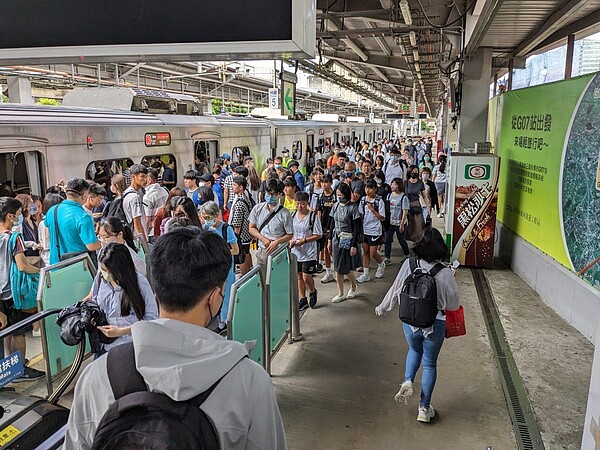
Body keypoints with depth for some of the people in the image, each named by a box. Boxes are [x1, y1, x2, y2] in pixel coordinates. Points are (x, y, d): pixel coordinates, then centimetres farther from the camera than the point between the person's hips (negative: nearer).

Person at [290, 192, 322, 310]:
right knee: (299, 276, 11)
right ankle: (303, 299, 26)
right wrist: (291, 240, -6)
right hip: (296, 251, 5)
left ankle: (313, 292, 27)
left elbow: (318, 235, -10)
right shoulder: (293, 215, 5)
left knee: (306, 277, -4)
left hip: (309, 252, -5)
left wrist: (304, 240, -19)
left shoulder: (313, 216, -11)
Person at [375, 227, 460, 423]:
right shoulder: (445, 272, -18)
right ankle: (424, 408, 25)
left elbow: (395, 290, -4)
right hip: (435, 324, -1)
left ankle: (408, 381, 11)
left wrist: (381, 308, 13)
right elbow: (453, 305, -8)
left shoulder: (408, 265, -15)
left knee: (414, 350, 31)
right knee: (429, 364, 16)